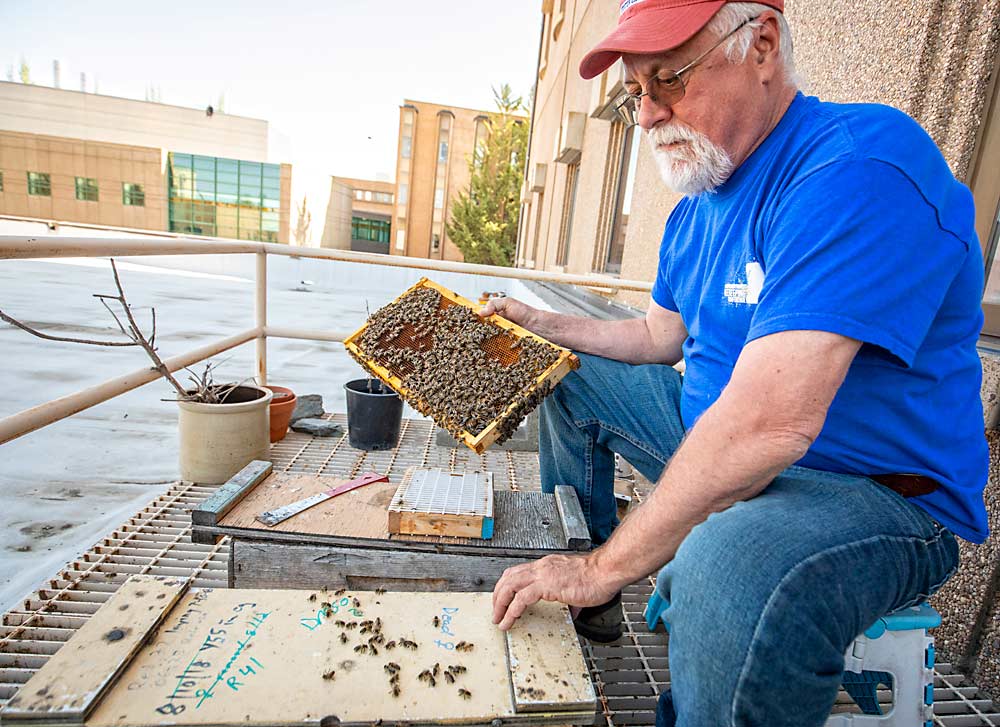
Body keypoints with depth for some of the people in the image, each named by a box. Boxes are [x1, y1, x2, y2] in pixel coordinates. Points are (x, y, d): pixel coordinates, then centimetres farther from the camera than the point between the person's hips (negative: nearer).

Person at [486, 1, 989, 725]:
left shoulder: (861, 164, -24)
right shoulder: (697, 207, 6)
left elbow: (767, 426, -33)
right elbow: (663, 336, 16)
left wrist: (604, 566, -26)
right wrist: (544, 325, 6)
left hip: (879, 494, -8)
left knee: (726, 561, -41)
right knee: (572, 378, 13)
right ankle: (589, 609, 20)